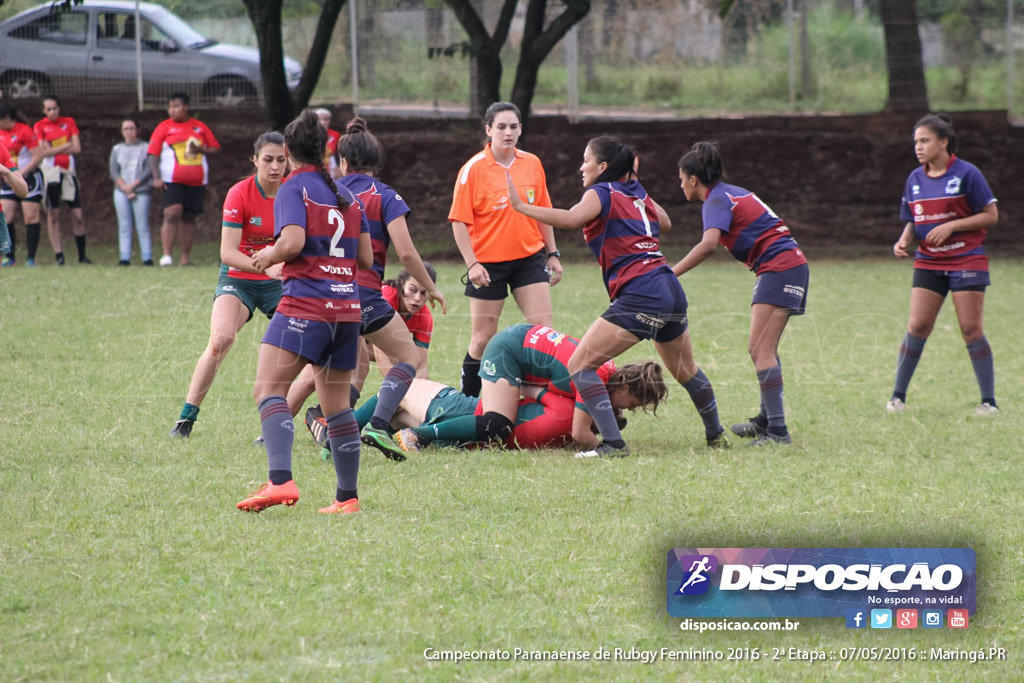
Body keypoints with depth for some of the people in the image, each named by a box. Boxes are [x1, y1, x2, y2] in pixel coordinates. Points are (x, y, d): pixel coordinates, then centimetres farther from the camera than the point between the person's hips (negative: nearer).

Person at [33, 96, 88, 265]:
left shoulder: (69, 122, 10)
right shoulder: (39, 126, 1)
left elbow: (77, 148, 2)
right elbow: (42, 152, -9)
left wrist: (54, 150, -6)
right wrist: (65, 146, -7)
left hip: (69, 171, 2)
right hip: (50, 171, -2)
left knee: (78, 215, -1)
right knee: (53, 215, -4)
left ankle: (82, 255, 9)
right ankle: (58, 255, -1)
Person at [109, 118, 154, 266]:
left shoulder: (146, 147, 5)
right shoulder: (117, 149, 13)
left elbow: (149, 171, -3)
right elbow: (113, 172, 6)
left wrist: (132, 186, -10)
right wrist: (125, 189, -7)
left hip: (141, 192, -3)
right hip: (121, 192, 3)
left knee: (142, 226, -6)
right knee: (124, 226, -1)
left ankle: (147, 258, -6)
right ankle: (125, 258, -3)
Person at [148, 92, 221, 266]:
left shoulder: (200, 128, 11)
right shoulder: (164, 127, 4)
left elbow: (215, 148, 16)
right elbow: (153, 154, 0)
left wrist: (201, 150, -6)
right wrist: (156, 177, -12)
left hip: (197, 182, 3)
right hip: (172, 181, -3)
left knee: (189, 218, 5)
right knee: (172, 214, -18)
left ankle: (186, 259, 11)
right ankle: (167, 255, -17)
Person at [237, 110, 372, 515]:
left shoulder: (293, 190, -4)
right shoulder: (348, 196, 16)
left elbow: (293, 242, -19)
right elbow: (366, 258, 16)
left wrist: (269, 256, 1)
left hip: (305, 302, -7)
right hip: (347, 305, 7)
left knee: (268, 390, -13)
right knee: (337, 403, 14)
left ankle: (280, 481, -32)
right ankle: (347, 496, 14)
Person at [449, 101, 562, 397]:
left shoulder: (532, 164, 4)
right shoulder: (473, 169, -10)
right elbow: (459, 221, -10)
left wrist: (552, 254, 12)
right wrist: (472, 263, -17)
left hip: (529, 258, 3)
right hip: (488, 262, -3)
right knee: (483, 338, 3)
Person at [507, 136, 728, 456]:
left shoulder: (602, 193, -2)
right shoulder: (637, 193, 19)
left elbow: (570, 219, -22)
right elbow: (664, 223, 37)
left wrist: (521, 205, -20)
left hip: (639, 295, -8)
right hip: (672, 290, 8)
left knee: (579, 366, -7)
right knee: (685, 370, 29)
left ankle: (613, 443, -17)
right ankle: (716, 435, 42)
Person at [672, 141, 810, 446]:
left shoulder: (717, 200, -12)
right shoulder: (731, 193, 17)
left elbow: (708, 244, -29)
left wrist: (669, 275, -33)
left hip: (779, 268, -10)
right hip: (790, 264, 10)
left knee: (761, 350, -14)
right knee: (761, 349, 19)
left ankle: (777, 430, -21)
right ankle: (766, 420, 30)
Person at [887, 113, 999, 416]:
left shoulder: (966, 174, -8)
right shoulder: (915, 179, 8)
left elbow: (990, 215, -8)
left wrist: (950, 226, -17)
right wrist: (904, 241, -5)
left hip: (966, 260, -4)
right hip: (929, 262, 4)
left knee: (970, 329, -6)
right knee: (917, 327, -3)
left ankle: (989, 400, 1)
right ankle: (898, 396, 5)